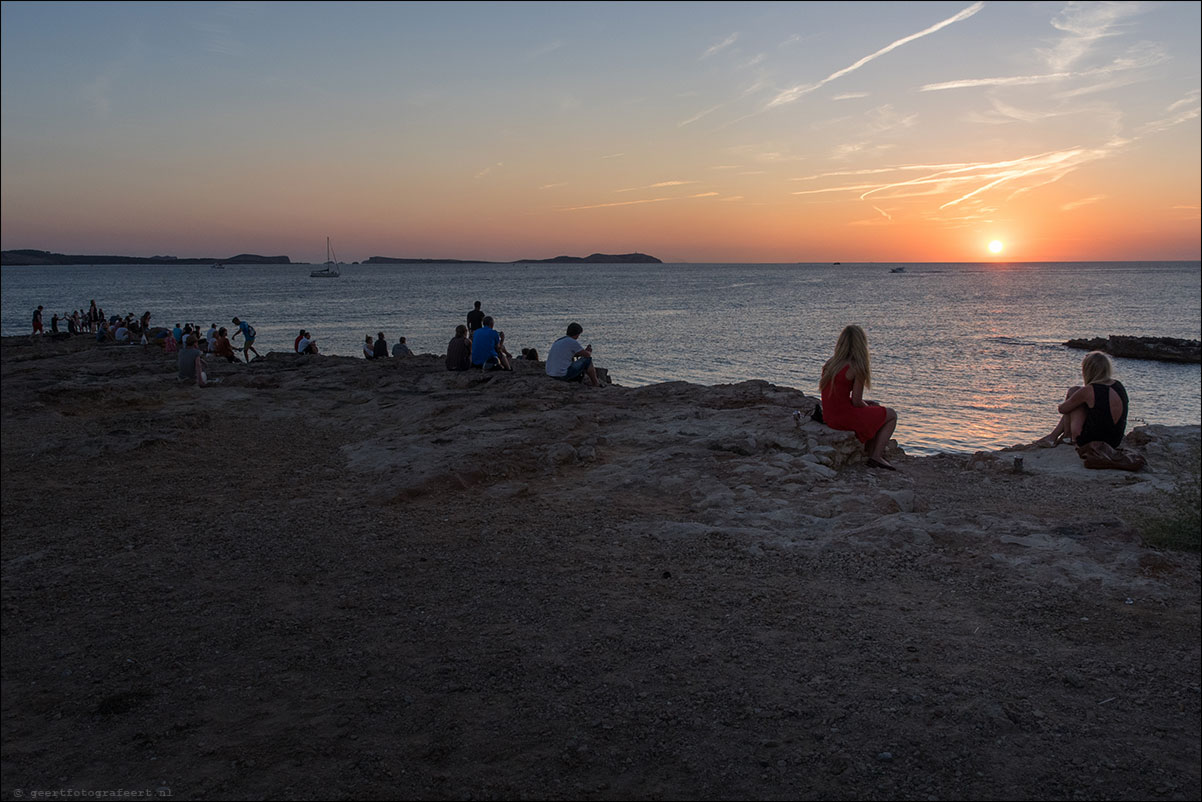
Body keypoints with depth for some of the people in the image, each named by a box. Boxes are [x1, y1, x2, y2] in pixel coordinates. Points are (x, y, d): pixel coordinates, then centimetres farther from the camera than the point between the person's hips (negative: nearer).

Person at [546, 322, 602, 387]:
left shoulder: (558, 341, 15)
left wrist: (585, 350, 27)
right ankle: (596, 383, 20)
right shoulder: (572, 342, -10)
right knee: (587, 360, 5)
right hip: (563, 375, -9)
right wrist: (589, 352, 24)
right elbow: (587, 355, 1)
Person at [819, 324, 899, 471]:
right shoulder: (857, 368, -17)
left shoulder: (830, 363, 6)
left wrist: (866, 404, 14)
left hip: (829, 415, 8)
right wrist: (868, 407, 8)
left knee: (875, 407, 31)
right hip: (845, 417, -8)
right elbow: (856, 402, -15)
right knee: (891, 416, 13)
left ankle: (870, 452, 29)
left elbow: (836, 395, 11)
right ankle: (876, 456, 10)